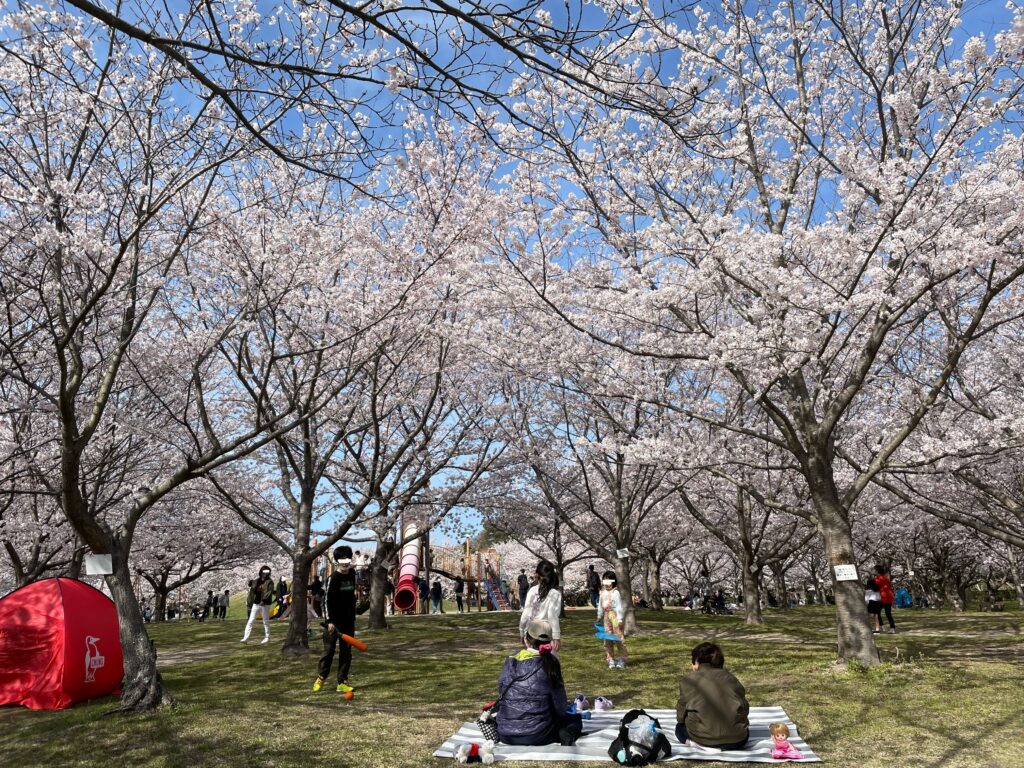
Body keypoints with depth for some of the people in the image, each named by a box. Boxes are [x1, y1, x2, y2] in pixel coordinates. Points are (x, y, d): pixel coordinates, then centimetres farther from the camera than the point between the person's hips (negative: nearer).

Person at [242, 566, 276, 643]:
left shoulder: (269, 582, -3)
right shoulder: (256, 581, 11)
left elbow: (270, 592, -15)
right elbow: (253, 592, 11)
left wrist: (264, 600, -25)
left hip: (265, 604, -4)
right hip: (256, 604, 4)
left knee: (266, 621, 4)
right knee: (250, 621, -1)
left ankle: (267, 637, 15)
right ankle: (246, 638, 0)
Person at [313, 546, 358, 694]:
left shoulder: (352, 573, 8)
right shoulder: (333, 578, -12)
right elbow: (328, 600, -15)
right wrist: (329, 621, -21)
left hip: (348, 620, 6)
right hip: (334, 621, -6)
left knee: (346, 652, 6)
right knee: (329, 650, 3)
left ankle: (342, 683, 12)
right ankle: (321, 677, 23)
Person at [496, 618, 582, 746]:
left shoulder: (510, 662, -1)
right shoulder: (550, 663, -11)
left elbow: (501, 693, 8)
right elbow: (560, 708, -6)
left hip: (505, 736, 4)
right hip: (537, 735, -4)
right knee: (575, 719, 20)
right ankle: (565, 734, -9)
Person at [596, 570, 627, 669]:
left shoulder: (615, 593, -10)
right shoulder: (602, 593, 10)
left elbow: (619, 607, -12)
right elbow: (600, 606, 19)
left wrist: (620, 619, -15)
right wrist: (599, 617, 21)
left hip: (614, 616, -7)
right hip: (606, 616, 7)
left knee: (618, 637, -6)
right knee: (608, 639, 8)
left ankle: (622, 659, 3)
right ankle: (611, 659, 15)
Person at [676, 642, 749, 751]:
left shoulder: (688, 680, 4)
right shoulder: (729, 677, 12)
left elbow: (681, 716, 6)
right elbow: (745, 709, 14)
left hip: (705, 739, -2)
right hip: (737, 740, 2)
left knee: (680, 728, 28)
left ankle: (703, 745, -2)